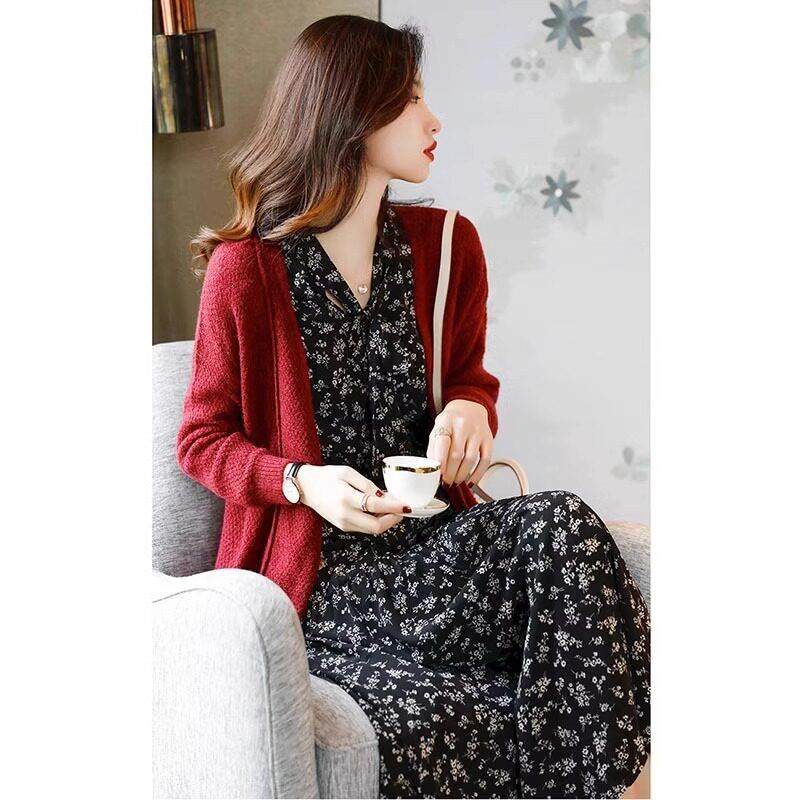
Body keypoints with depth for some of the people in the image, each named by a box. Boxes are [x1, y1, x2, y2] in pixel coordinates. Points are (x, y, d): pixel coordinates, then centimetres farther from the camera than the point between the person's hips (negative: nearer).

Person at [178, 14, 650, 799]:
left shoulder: (446, 245, 7)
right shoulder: (246, 269, -7)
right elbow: (203, 439, 1)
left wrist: (470, 409, -6)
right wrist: (304, 483, -18)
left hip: (431, 539, 4)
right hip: (319, 573, -4)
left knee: (561, 525, -28)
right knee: (424, 728, -30)